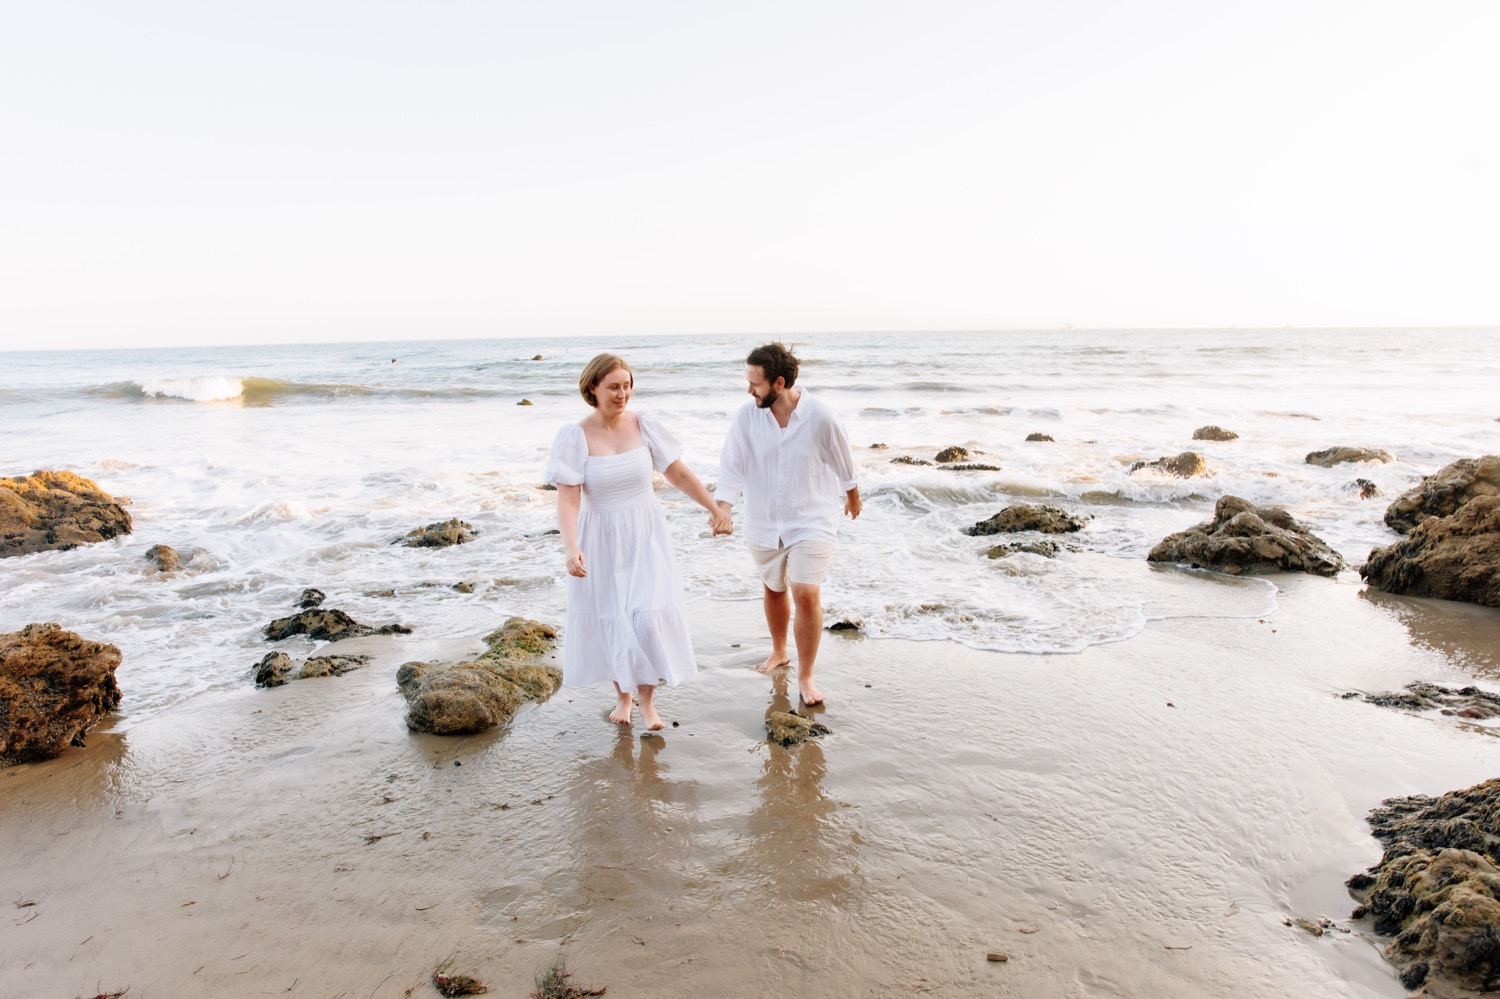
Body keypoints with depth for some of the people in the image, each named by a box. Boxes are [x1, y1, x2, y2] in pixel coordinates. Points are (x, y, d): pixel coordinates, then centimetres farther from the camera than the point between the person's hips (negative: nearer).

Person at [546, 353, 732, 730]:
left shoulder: (644, 425, -5)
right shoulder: (574, 436, -11)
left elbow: (679, 473, 3)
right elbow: (568, 498, -17)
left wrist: (715, 509, 3)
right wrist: (571, 548, -30)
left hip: (645, 536, 1)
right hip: (601, 541, -1)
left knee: (649, 617, -6)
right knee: (612, 620, 9)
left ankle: (647, 699, 15)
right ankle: (623, 695, 32)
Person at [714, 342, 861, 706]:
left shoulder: (820, 417, -18)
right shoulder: (746, 416, -12)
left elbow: (843, 462, -1)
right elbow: (732, 466, -13)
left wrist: (853, 496, 15)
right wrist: (722, 508, -29)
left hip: (811, 520, -3)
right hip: (763, 523, 3)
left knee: (807, 595, -13)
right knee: (773, 590, 20)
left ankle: (805, 676, 6)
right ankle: (778, 652, 47)